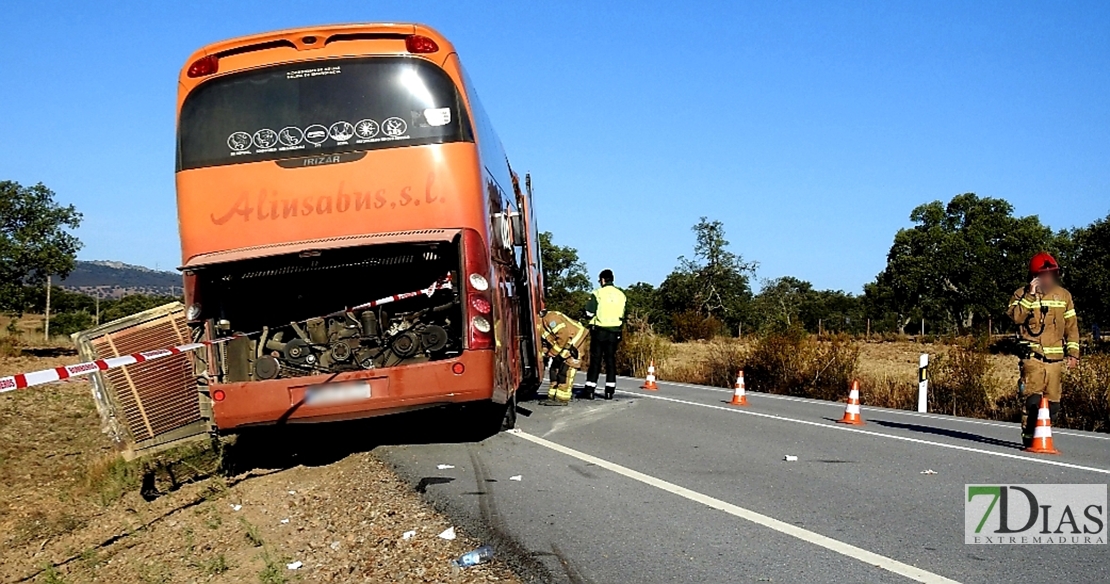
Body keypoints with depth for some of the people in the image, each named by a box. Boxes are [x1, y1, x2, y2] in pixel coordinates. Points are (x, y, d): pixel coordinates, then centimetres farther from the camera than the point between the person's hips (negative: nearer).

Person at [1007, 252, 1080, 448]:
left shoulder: (1064, 295, 12)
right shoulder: (1022, 294, 2)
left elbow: (1072, 326, 14)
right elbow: (1016, 316, -16)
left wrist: (1073, 352, 8)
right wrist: (1030, 295, -18)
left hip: (1055, 357, 4)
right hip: (1033, 355, -4)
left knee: (1053, 401, 4)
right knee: (1034, 398, -12)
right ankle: (1028, 436, -3)